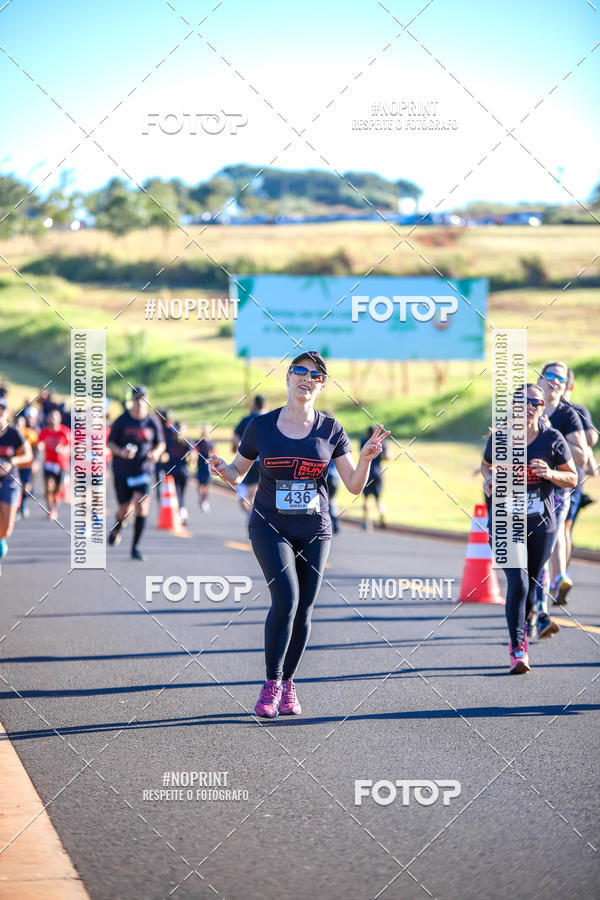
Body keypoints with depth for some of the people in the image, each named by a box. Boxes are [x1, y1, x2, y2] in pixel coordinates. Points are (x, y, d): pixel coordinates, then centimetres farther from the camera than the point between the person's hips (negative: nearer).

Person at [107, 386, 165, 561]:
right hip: (122, 471, 0)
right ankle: (117, 528, 40)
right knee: (125, 509, 3)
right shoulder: (121, 421, -4)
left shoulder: (153, 422, 1)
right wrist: (121, 452, -18)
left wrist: (156, 453, -9)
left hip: (144, 470, 1)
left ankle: (135, 547, -4)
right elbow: (110, 443, 2)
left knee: (142, 507, -14)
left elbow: (160, 443, 13)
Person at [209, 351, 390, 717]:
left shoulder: (330, 430, 1)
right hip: (270, 527, -2)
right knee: (285, 598, -19)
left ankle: (288, 686, 18)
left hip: (314, 530, 2)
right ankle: (271, 685, -8)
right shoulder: (261, 426, 0)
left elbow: (354, 485, 1)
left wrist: (366, 458, -17)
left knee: (304, 610, 2)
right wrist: (221, 468, -12)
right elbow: (237, 475, 10)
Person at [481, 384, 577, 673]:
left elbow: (572, 478, 4)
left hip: (541, 524, 1)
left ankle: (519, 634, 38)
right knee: (517, 584, -14)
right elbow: (486, 464, 19)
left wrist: (550, 474, -16)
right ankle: (518, 651, -11)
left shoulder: (553, 439, -2)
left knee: (530, 586, 12)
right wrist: (489, 478, -3)